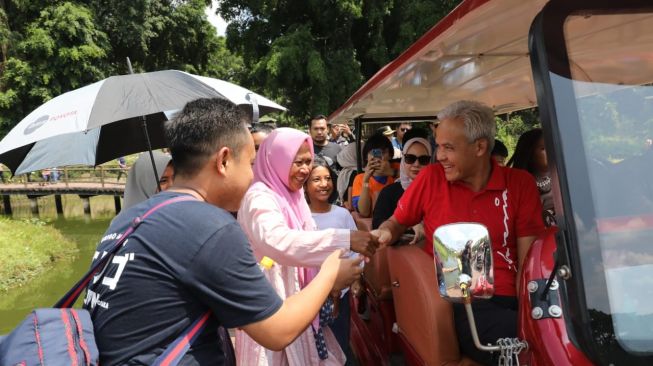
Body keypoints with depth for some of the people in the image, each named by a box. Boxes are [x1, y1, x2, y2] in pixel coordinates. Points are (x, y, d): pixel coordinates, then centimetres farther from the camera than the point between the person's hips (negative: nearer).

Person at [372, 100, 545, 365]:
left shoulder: (521, 184, 5)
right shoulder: (431, 178, 4)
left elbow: (529, 260, 3)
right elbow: (397, 221, 17)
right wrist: (385, 232, -6)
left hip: (506, 301, 2)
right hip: (452, 303, -2)